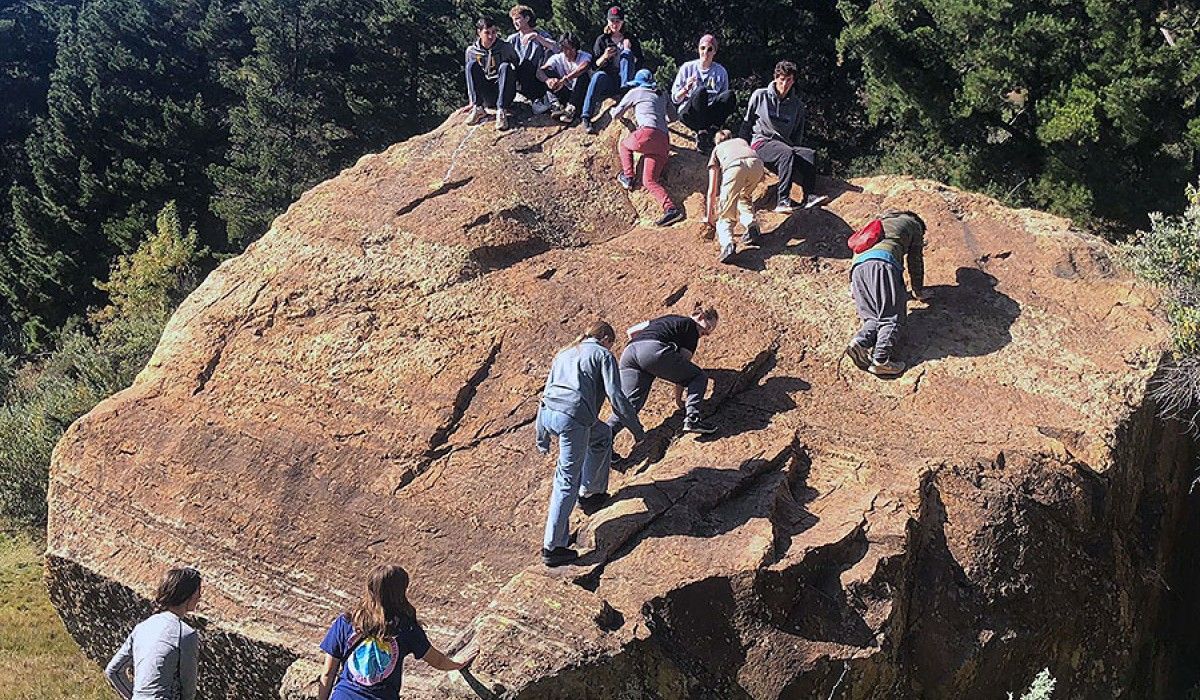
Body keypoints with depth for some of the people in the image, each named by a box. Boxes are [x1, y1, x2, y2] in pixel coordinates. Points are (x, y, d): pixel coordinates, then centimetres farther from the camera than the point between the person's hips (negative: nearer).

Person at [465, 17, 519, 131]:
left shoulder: (506, 47, 0)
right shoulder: (471, 51, 3)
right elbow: (470, 75, 8)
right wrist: (472, 101, 4)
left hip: (504, 94, -1)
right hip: (485, 98, 1)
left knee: (505, 66, -28)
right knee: (472, 65, -18)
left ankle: (501, 111, -35)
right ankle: (478, 108, -26)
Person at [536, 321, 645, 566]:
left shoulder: (563, 354, 30)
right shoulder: (603, 355, 11)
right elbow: (616, 397, 0)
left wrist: (541, 437, 35)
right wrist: (637, 429, 8)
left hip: (547, 414, 7)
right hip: (573, 419, -7)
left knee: (602, 434, 32)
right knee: (567, 481, -2)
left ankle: (591, 492, 39)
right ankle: (552, 547, -3)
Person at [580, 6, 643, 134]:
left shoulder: (631, 39, 13)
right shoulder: (602, 39, 11)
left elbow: (639, 63, 6)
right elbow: (595, 66, 6)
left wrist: (629, 52, -12)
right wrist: (604, 57, -15)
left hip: (624, 79, 1)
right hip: (607, 80, 0)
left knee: (626, 53, -22)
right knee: (598, 76, -36)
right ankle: (586, 118, -49)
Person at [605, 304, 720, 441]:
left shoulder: (669, 319, 37)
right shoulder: (692, 329, 17)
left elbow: (630, 331, 33)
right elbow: (683, 363, 10)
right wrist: (678, 398, 16)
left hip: (628, 352, 7)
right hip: (654, 351, -7)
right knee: (699, 377, 9)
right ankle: (692, 419, -4)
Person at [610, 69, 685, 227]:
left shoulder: (635, 92, 14)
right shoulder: (661, 95, 26)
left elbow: (616, 115, 23)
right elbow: (673, 112, 41)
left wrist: (613, 111, 46)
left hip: (647, 133, -5)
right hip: (664, 141, 5)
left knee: (623, 144, 28)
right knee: (650, 181, 3)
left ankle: (627, 177, 12)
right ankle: (670, 208, -17)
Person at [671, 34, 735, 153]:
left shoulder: (720, 71, 12)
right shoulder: (688, 68, 7)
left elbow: (724, 100, 15)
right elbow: (675, 99, 6)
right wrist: (686, 89, -14)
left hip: (711, 115, 2)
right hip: (688, 114, -2)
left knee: (730, 94, -27)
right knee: (701, 91, -34)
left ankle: (710, 132, -29)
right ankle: (701, 134, -33)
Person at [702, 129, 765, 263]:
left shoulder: (717, 150, 36)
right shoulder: (742, 141, 44)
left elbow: (712, 191, 35)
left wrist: (709, 216, 42)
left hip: (734, 167, -3)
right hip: (756, 165, 3)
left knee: (725, 213, 3)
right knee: (744, 197, 32)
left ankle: (727, 243, -23)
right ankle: (752, 226, 11)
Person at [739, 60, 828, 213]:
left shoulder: (797, 104, 15)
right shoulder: (760, 96, 7)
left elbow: (797, 135, 22)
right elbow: (747, 122, 13)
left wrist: (794, 148, 6)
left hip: (784, 144, 4)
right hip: (761, 142, -4)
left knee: (810, 154, -25)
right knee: (786, 153, -36)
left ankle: (809, 197, -36)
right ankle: (783, 201, -46)